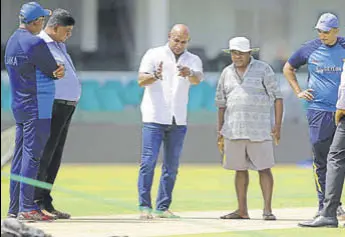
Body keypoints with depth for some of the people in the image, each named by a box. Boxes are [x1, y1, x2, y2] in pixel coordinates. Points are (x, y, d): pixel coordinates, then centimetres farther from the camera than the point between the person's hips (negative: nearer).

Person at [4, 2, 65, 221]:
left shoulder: (12, 42, 13)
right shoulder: (35, 43, -16)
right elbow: (54, 70, -9)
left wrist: (55, 71, -3)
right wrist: (57, 71, 12)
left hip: (18, 106, 9)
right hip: (37, 107, -9)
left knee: (20, 156, 11)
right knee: (32, 156, -8)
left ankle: (15, 207, 13)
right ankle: (27, 208, -9)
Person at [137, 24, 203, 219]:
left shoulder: (193, 60, 8)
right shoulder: (154, 55, 2)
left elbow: (198, 79, -13)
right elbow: (141, 80, -11)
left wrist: (190, 73, -38)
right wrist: (155, 76, -33)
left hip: (178, 121, 3)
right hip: (155, 118, -3)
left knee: (172, 166, 5)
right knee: (149, 162, -9)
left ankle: (163, 207, 10)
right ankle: (145, 207, -7)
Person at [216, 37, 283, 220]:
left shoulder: (263, 69, -1)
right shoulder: (227, 73, 11)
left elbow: (277, 97, -2)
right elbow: (221, 103, 16)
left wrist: (277, 124, -10)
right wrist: (220, 131, 13)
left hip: (259, 129, -4)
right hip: (234, 129, 4)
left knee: (264, 168, -5)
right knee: (240, 169, 8)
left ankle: (267, 209, -3)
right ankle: (242, 210, 13)